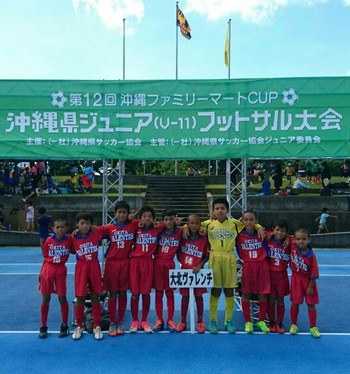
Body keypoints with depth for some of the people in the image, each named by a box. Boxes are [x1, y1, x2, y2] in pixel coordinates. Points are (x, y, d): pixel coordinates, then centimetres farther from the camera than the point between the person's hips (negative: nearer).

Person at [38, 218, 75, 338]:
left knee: (62, 298, 3)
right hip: (48, 270, 2)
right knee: (45, 299, 8)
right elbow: (45, 257, 7)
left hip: (61, 270, -1)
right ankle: (43, 326, 22)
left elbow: (73, 251, 4)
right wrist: (41, 272, 8)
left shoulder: (69, 239, -6)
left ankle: (64, 325, 20)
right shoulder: (49, 241, -2)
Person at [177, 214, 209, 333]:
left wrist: (199, 266, -14)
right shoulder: (183, 237, -2)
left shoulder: (203, 239, -6)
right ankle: (183, 321, 18)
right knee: (185, 296, 8)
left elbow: (206, 256, -3)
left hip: (197, 271, -1)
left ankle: (200, 322, 17)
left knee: (198, 296, 6)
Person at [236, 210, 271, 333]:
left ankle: (261, 321, 22)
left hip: (262, 266, 1)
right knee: (246, 294, 5)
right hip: (247, 266, 0)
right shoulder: (239, 235, -5)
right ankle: (248, 322, 19)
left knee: (263, 294, 5)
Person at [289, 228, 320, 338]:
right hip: (296, 279, 2)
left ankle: (313, 327, 19)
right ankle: (293, 325, 23)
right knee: (295, 303, 9)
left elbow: (313, 273, -14)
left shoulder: (311, 255, -21)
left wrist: (310, 287, -12)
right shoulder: (293, 246, -14)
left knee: (311, 304, 7)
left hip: (308, 280, -2)